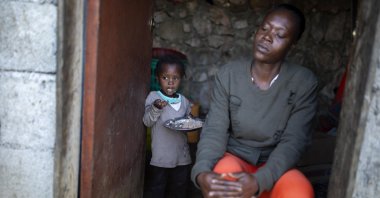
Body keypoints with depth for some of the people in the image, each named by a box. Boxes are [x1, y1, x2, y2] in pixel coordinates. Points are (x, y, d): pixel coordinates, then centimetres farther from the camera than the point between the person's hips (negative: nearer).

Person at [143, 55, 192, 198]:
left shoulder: (184, 101, 6)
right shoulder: (153, 97, -6)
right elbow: (147, 122, -13)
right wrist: (156, 108, -30)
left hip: (182, 155, 4)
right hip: (161, 155, -4)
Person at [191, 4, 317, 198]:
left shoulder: (304, 82, -11)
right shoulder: (228, 75, -8)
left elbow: (293, 141, -17)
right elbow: (214, 129, -13)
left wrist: (259, 180, -34)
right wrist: (202, 172, -34)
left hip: (273, 166, 0)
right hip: (234, 158, 0)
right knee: (225, 174, -35)